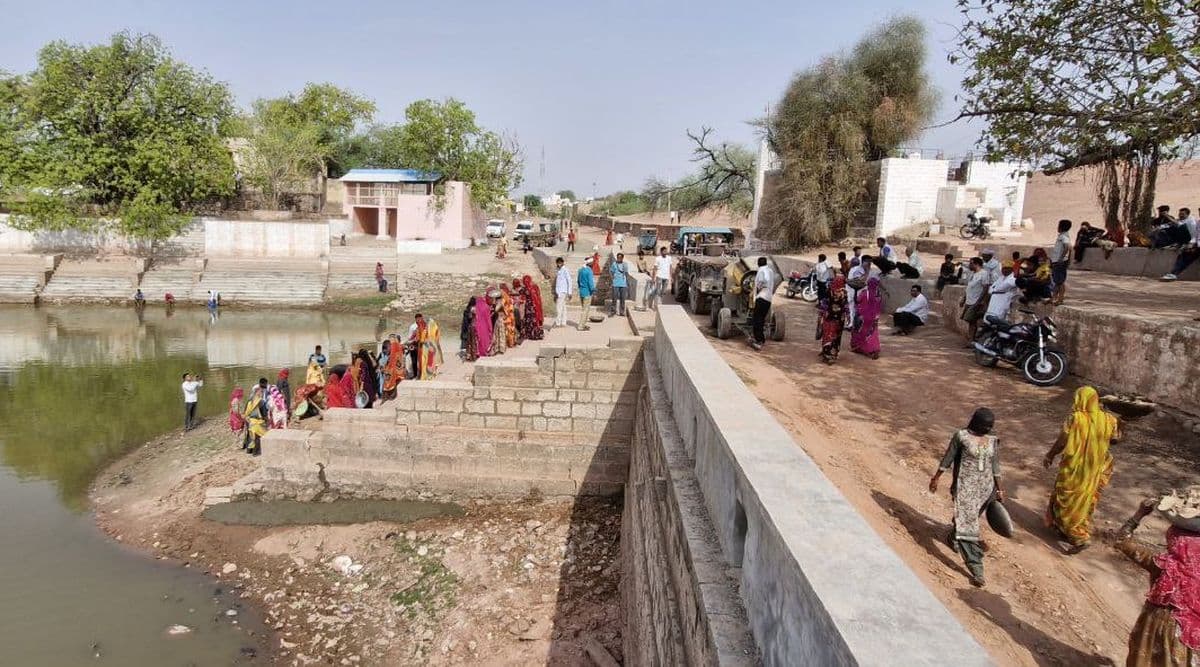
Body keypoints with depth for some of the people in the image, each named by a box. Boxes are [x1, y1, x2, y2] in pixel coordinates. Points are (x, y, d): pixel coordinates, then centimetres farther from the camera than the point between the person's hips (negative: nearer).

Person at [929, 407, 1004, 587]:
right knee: (967, 523, -10)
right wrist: (936, 478, 4)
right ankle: (976, 568, -10)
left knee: (970, 518, 20)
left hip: (986, 486, 5)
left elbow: (995, 465, 11)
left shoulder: (993, 440, 2)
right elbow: (948, 458, -2)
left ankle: (955, 536, 51)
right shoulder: (961, 436, -11)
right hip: (965, 486, -5)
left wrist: (999, 489, 13)